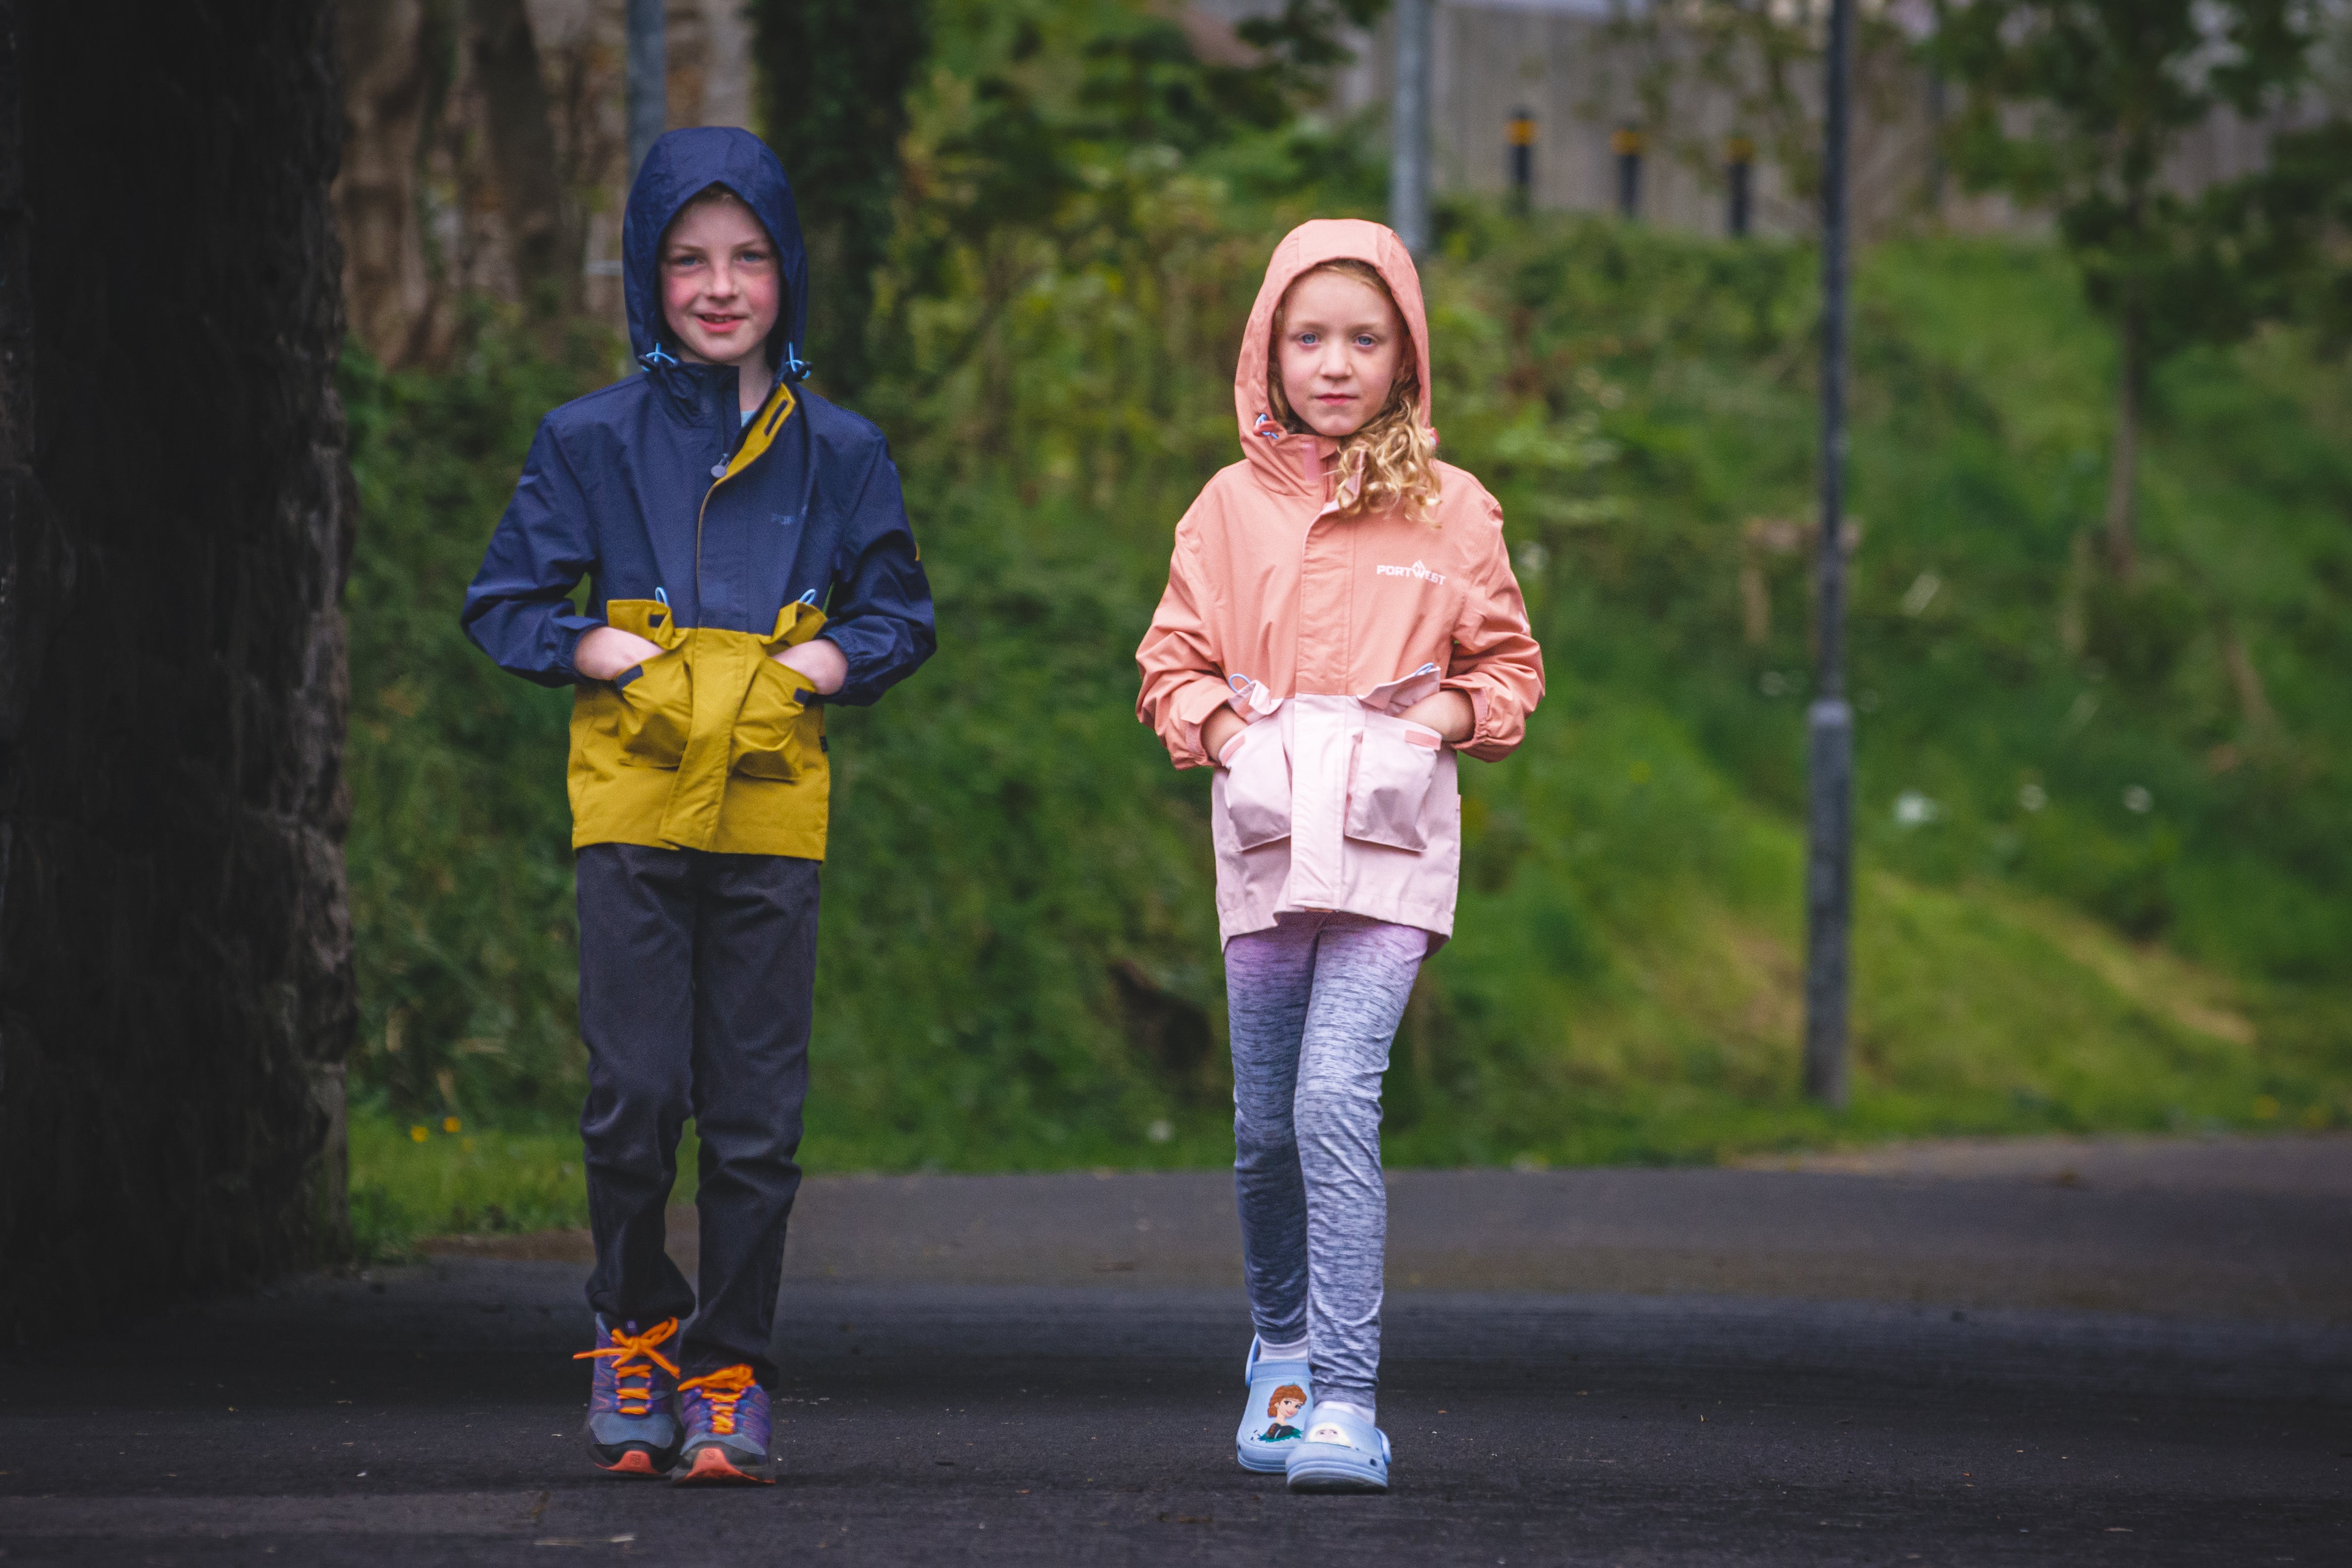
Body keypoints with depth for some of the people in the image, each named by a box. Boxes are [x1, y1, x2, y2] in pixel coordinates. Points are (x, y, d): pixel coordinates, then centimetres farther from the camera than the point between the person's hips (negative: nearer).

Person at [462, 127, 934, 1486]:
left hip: (773, 814, 1)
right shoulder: (594, 442, 4)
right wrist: (590, 650, -7)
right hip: (634, 803, -1)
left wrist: (839, 659, -3)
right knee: (635, 1096, -5)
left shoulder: (839, 453, 7)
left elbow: (903, 613, 16)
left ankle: (731, 1374, 9)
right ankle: (636, 1334, 17)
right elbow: (504, 603, 10)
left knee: (757, 1115, 0)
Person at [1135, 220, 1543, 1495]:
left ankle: (1347, 1402, -19)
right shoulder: (1231, 507, 7)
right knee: (1266, 1127, 8)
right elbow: (1173, 661, 12)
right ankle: (1282, 1350, 33)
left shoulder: (1449, 509, 4)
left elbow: (1508, 664, 12)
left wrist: (1447, 718, -6)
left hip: (1392, 839, -3)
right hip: (1263, 836, 3)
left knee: (1336, 1101, -18)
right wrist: (1222, 729, -6)